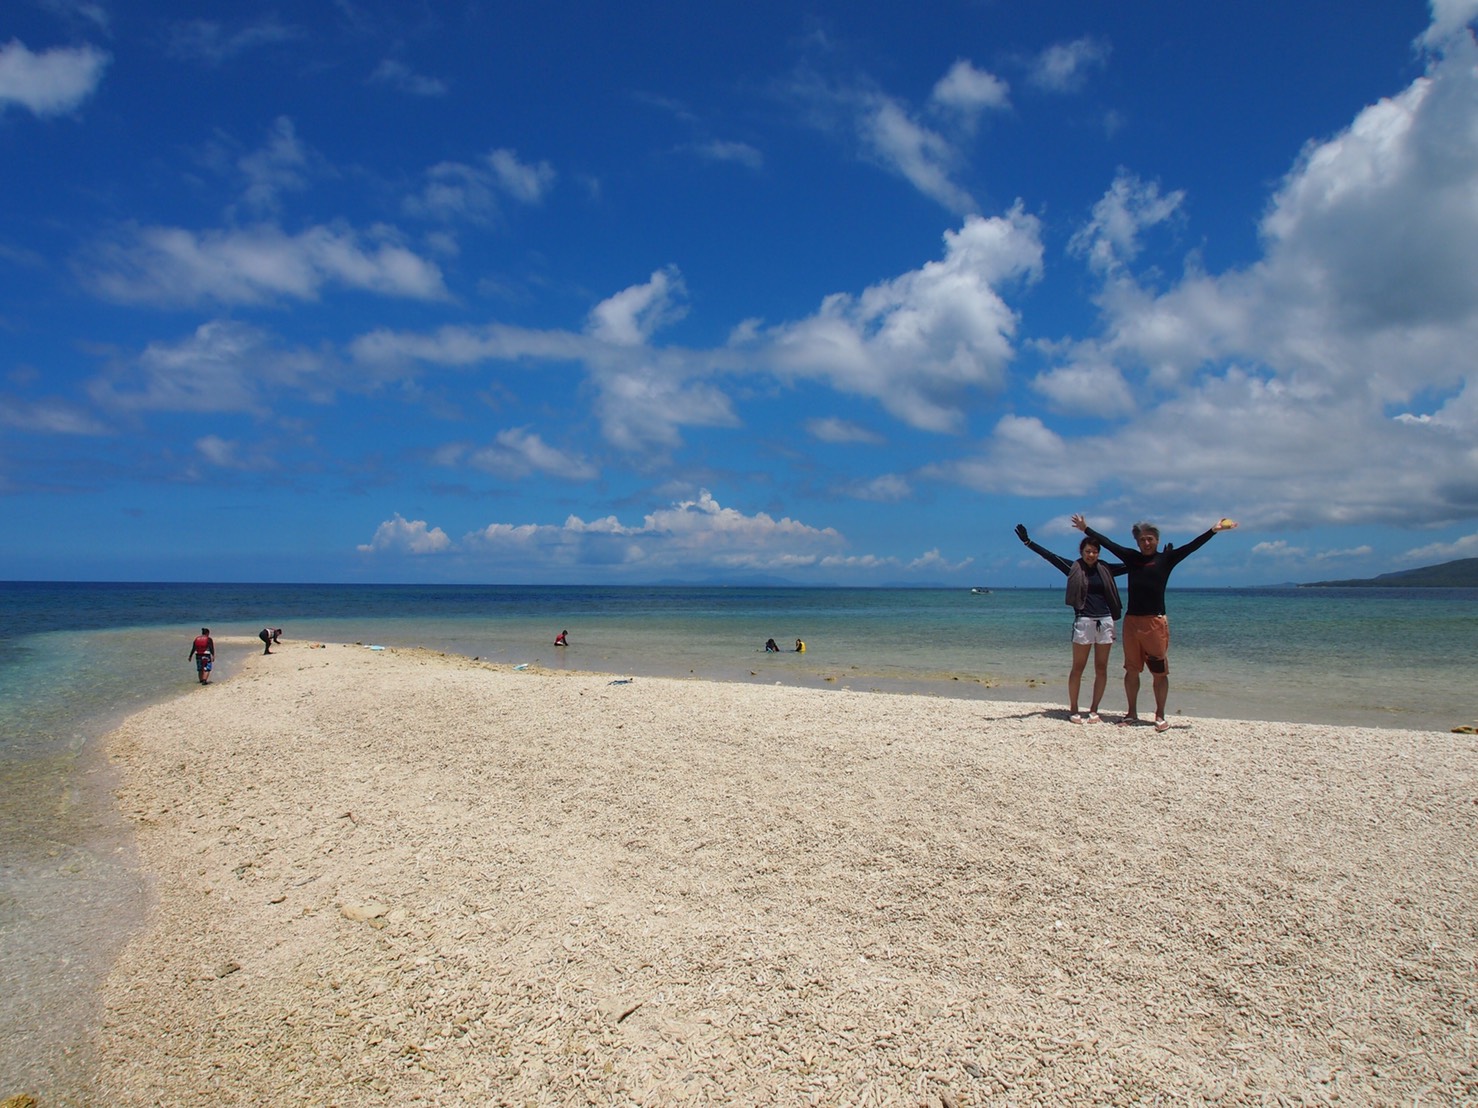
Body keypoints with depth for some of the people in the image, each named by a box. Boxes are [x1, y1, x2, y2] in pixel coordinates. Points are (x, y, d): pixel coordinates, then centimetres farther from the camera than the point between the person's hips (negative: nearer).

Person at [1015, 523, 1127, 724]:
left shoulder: (1105, 569, 9)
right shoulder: (1074, 568, 1)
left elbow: (1129, 566, 14)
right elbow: (1050, 556, -4)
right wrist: (1027, 542, -11)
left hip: (1105, 620, 3)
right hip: (1083, 621, -3)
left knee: (1101, 669, 5)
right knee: (1078, 667, 1)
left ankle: (1094, 710, 13)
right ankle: (1073, 710, 8)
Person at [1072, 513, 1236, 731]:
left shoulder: (1165, 559, 3)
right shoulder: (1131, 557, 11)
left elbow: (1191, 547, -5)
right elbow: (1107, 543, 16)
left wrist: (1213, 531, -14)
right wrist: (1086, 529, 20)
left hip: (1155, 621, -3)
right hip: (1131, 621, 3)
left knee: (1159, 672, 0)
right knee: (1131, 670, 10)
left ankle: (1160, 716, 11)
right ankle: (1132, 713, 21)